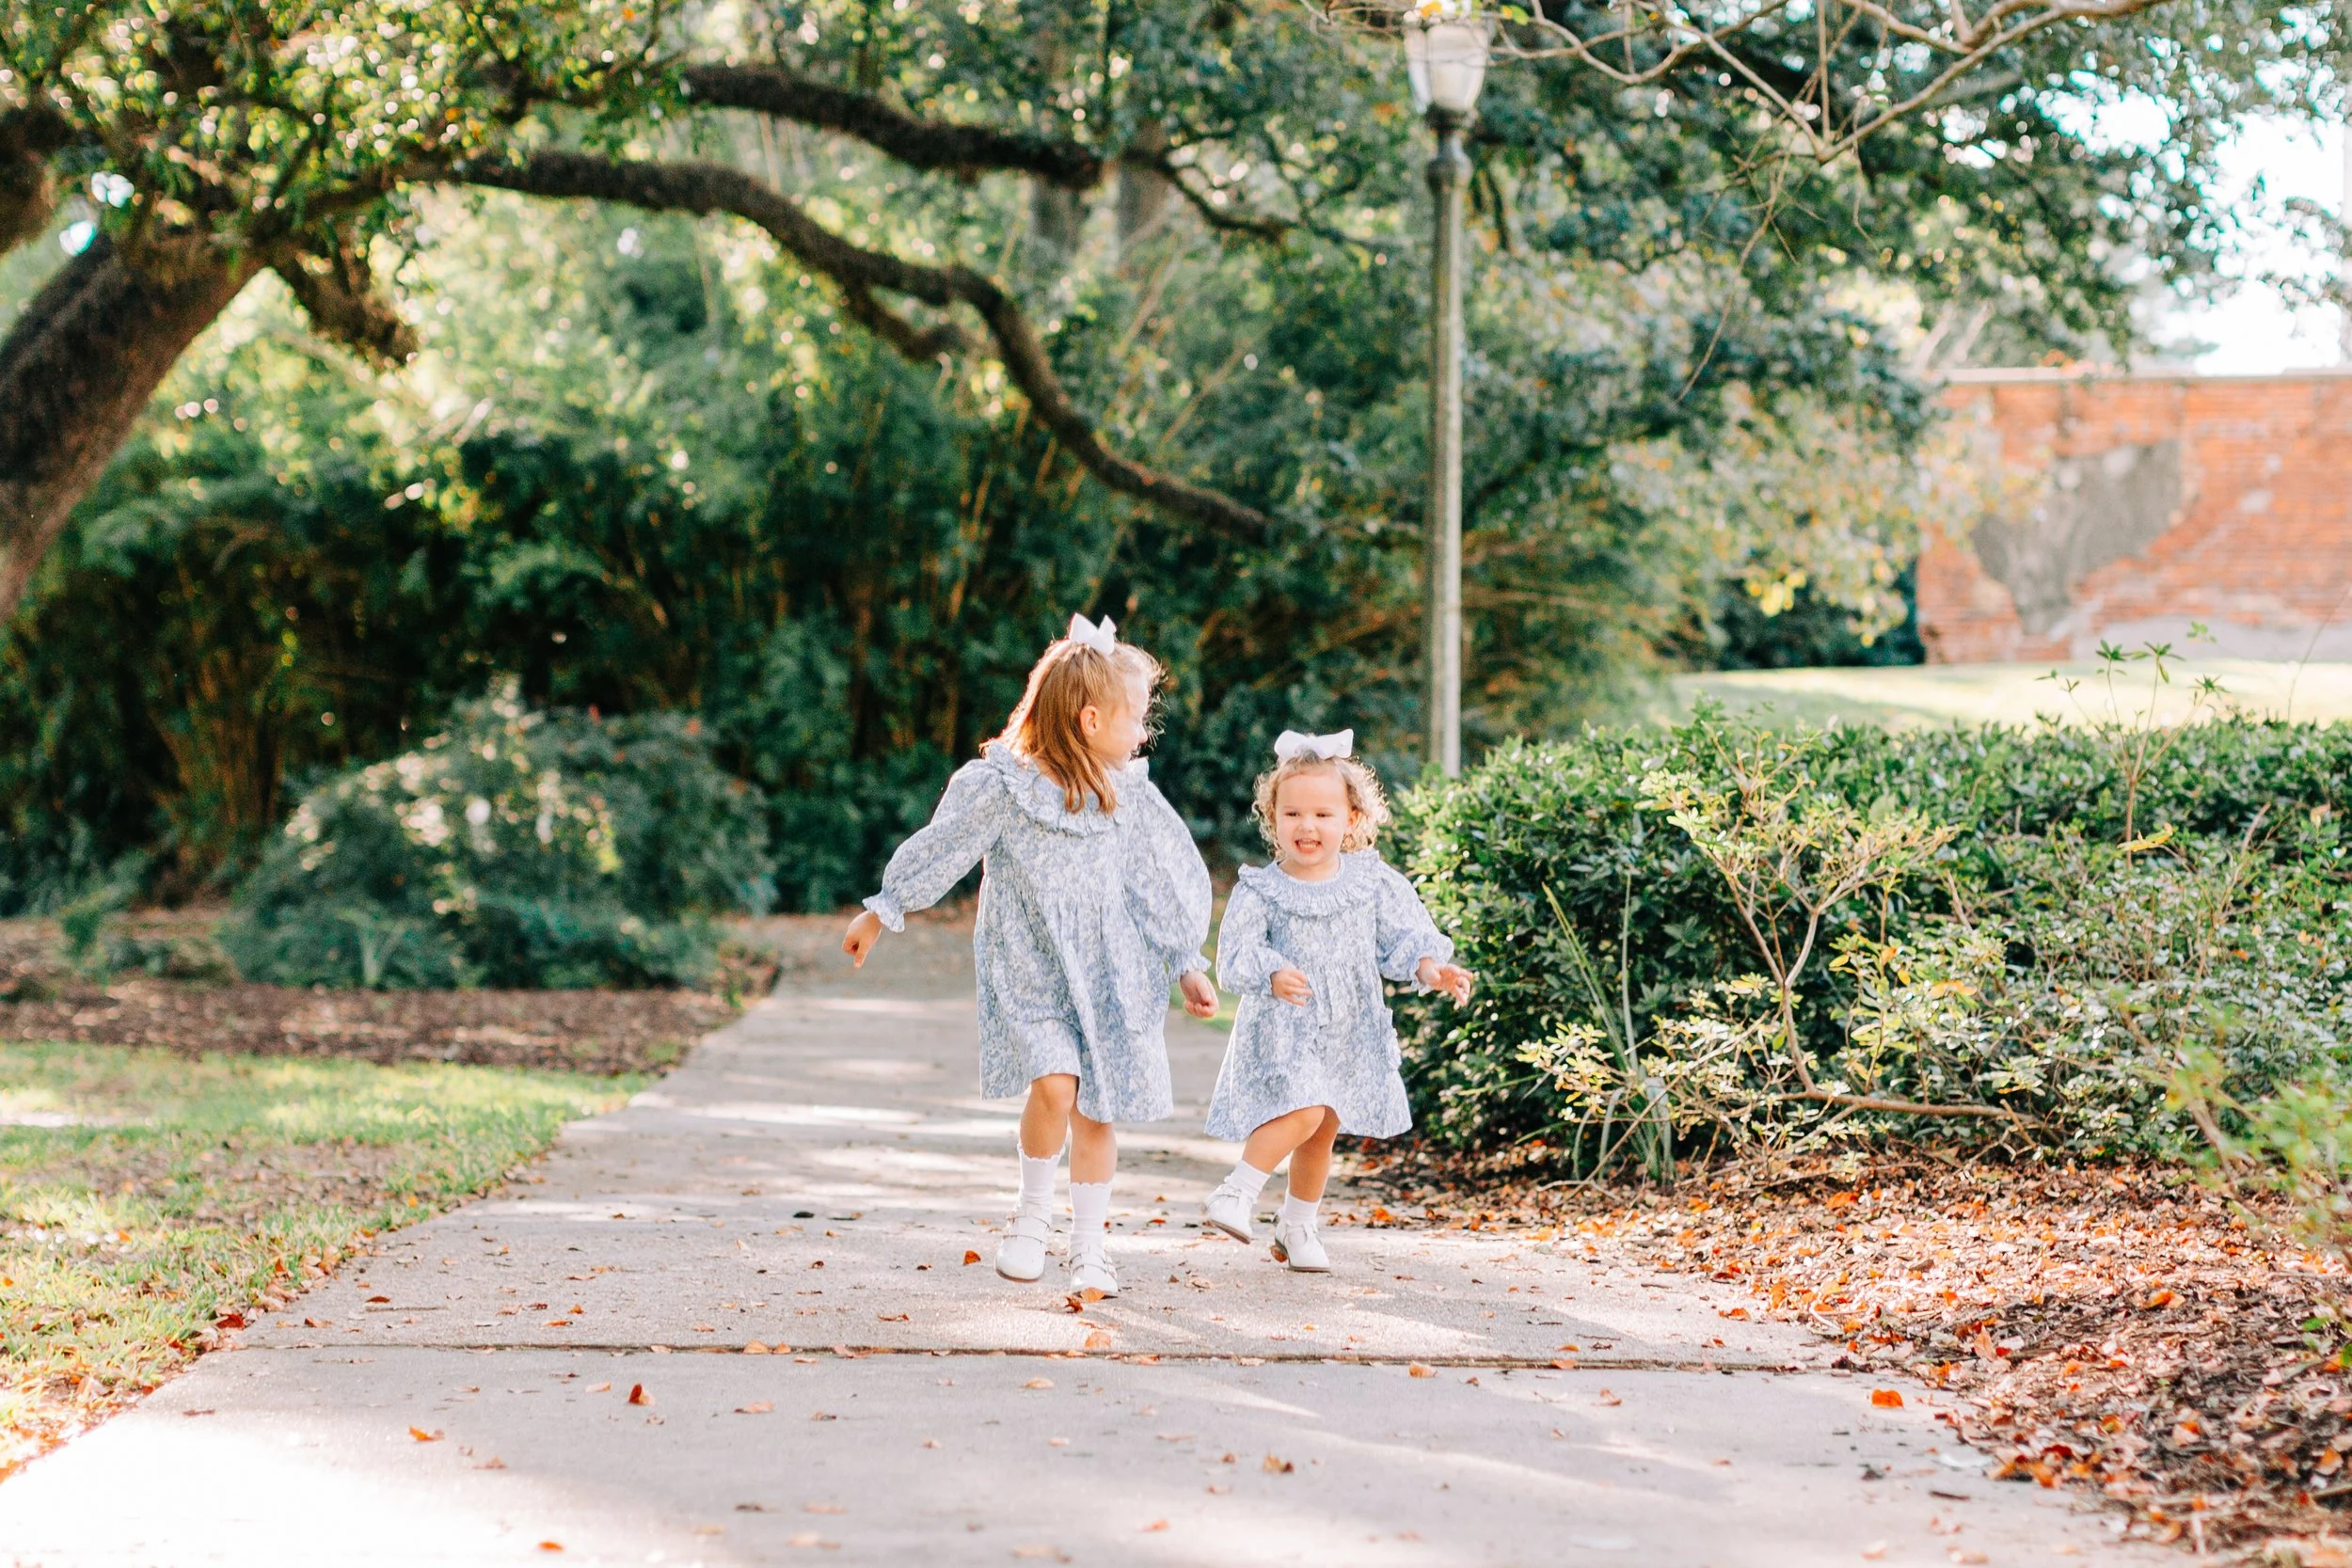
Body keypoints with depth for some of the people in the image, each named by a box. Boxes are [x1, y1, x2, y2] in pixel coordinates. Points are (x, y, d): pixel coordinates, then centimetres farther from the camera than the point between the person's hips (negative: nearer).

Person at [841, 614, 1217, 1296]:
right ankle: (1032, 1213, 3)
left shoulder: (1130, 797, 2)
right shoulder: (999, 787, -10)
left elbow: (1168, 884, 10)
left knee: (1096, 1113, 4)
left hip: (1109, 978, 3)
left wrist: (1188, 966, 10)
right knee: (1055, 1084, -22)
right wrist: (880, 914, 9)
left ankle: (1088, 1246, 20)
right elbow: (938, 850, 0)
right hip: (1028, 973, -3)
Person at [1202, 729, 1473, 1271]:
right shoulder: (1259, 891, -10)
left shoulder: (1373, 882, -1)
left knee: (1323, 1131, 14)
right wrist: (1273, 976, -34)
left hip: (1349, 1033, 5)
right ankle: (1237, 1192, -10)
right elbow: (1236, 955, -15)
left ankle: (1299, 1225, 31)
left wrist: (1430, 968, -18)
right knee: (1304, 1112, -24)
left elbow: (1404, 936, 1)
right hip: (1281, 1029, -5)